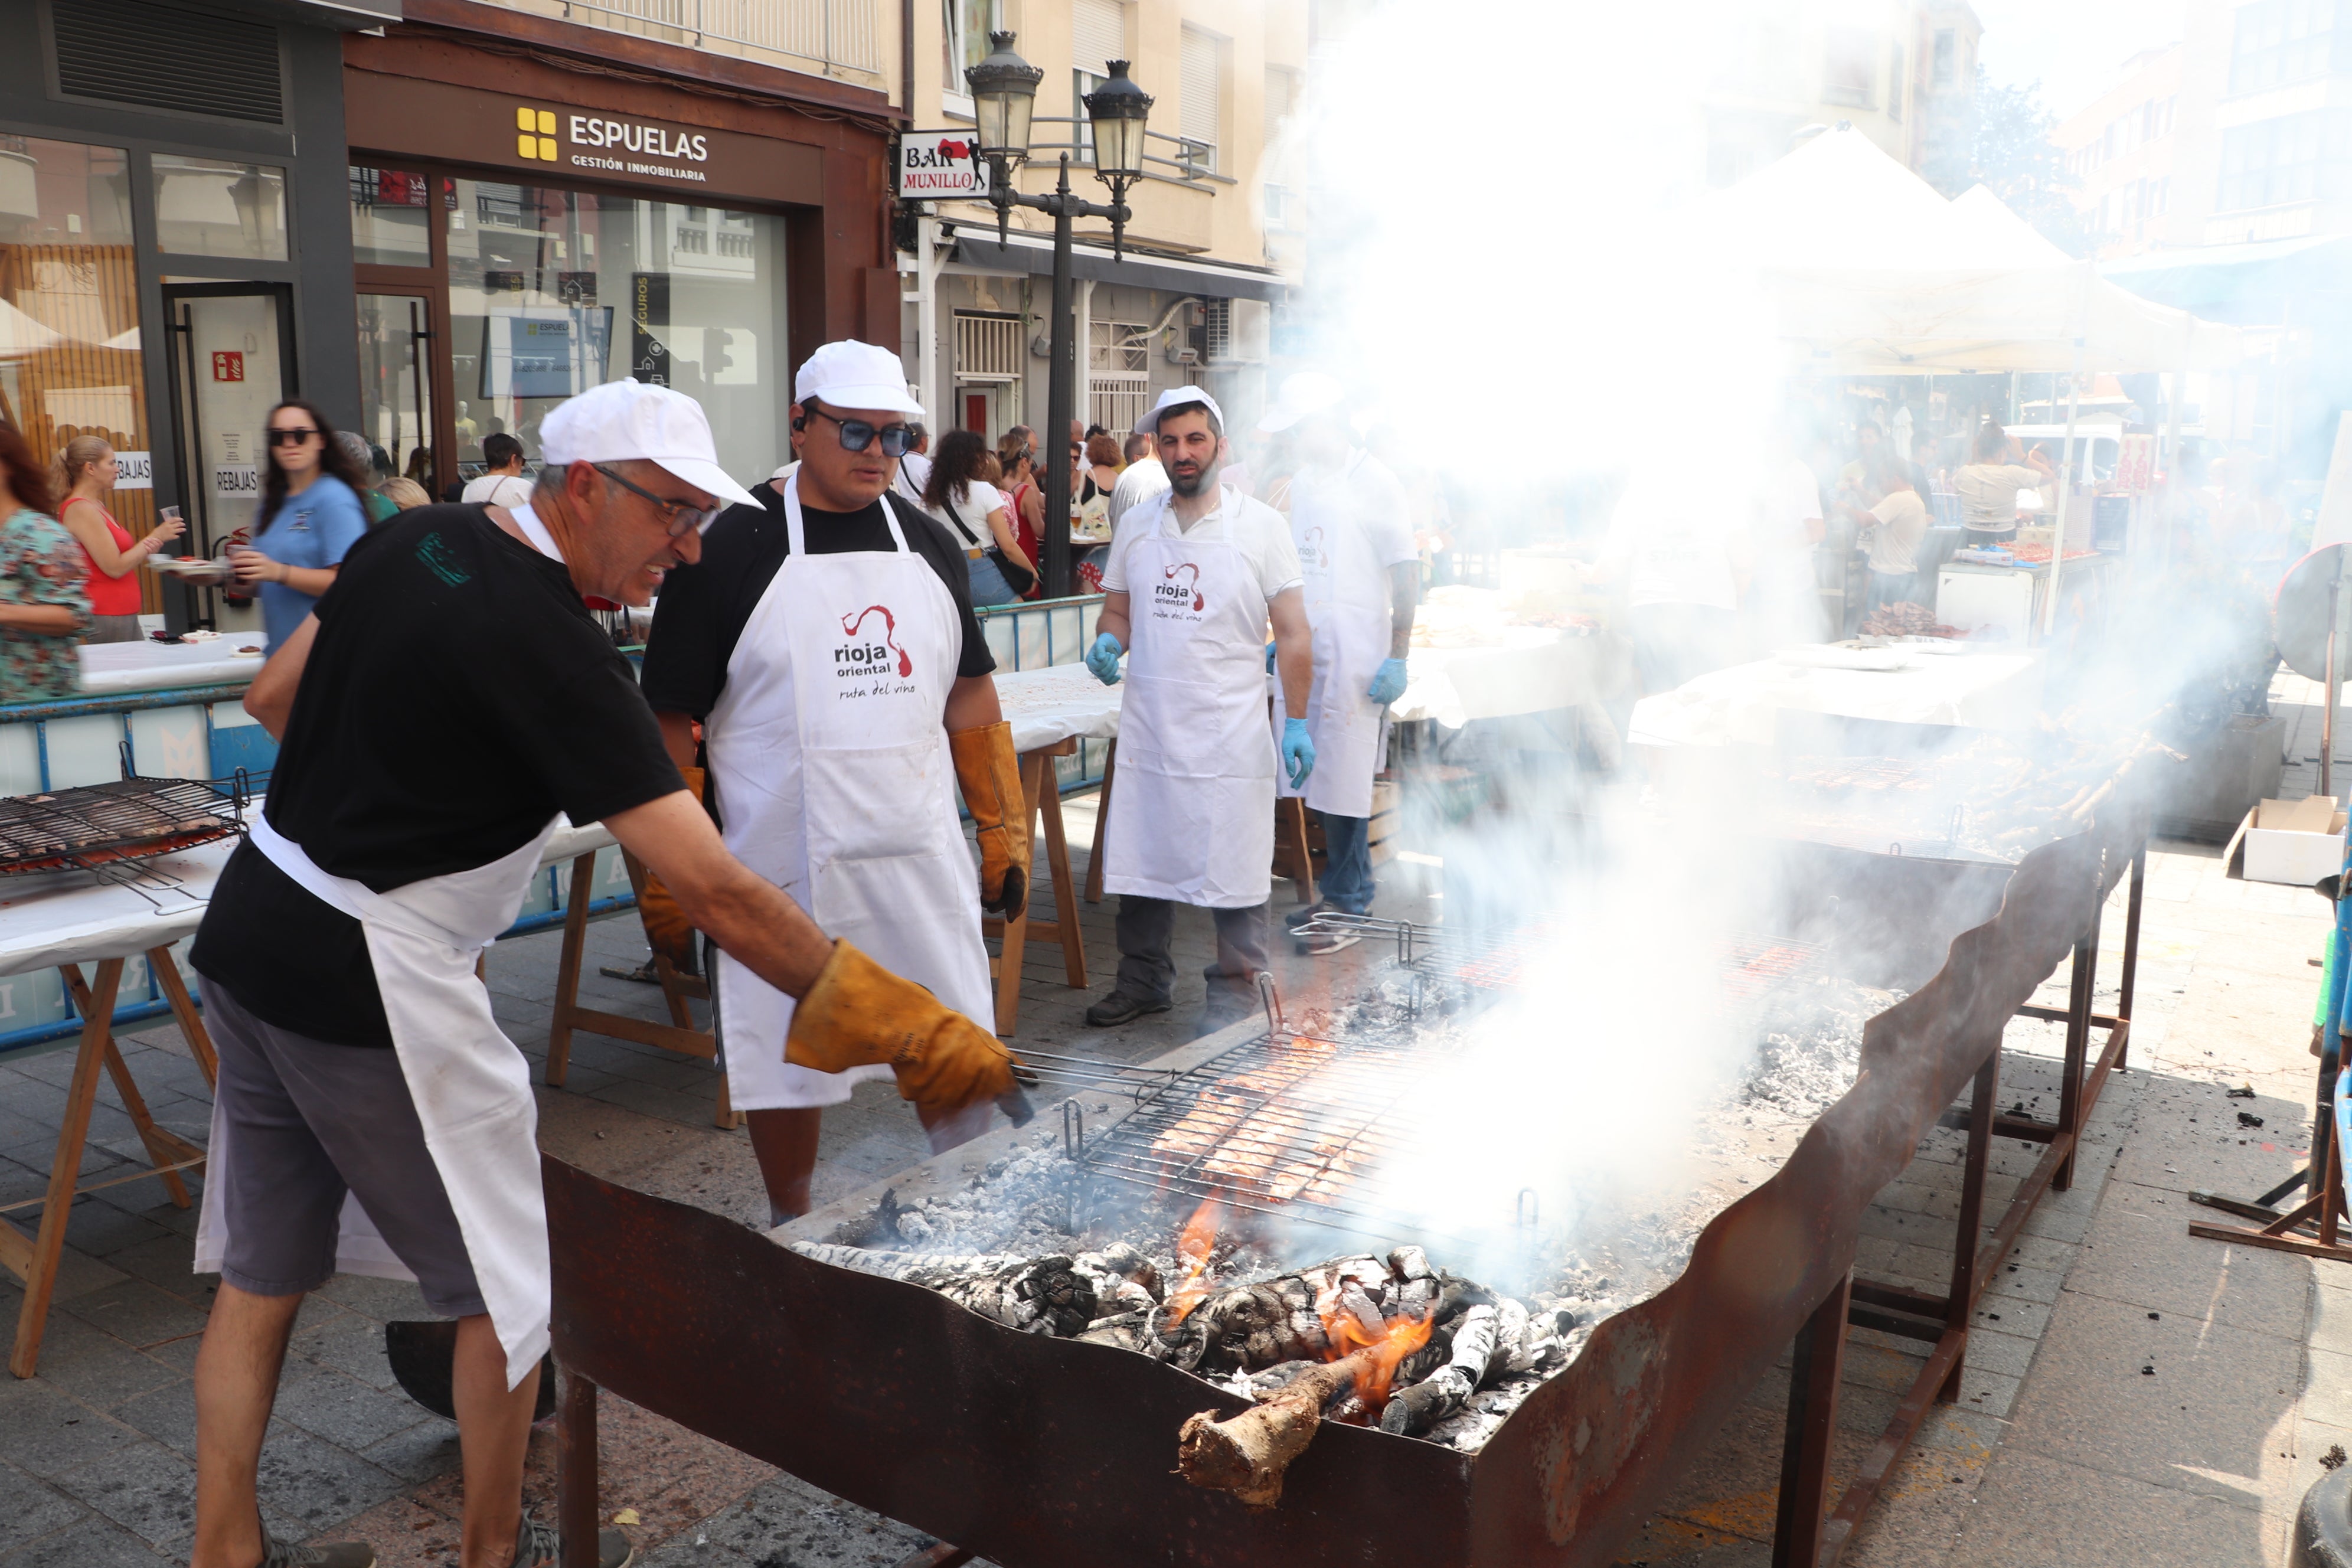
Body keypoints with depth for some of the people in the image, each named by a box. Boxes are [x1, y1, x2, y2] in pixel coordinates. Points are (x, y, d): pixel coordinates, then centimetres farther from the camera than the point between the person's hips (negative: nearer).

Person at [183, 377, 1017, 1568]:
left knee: (262, 1272, 19)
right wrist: (907, 1027, -26)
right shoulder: (549, 649, -23)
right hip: (371, 983, -8)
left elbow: (275, 698, 14)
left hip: (250, 928, 9)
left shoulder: (414, 538, 2)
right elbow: (713, 891, -28)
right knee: (509, 1286, 10)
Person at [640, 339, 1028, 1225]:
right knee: (789, 1066, 10)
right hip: (787, 868, -3)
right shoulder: (732, 547, -5)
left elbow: (970, 699, 14)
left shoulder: (926, 542, 9)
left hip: (922, 854, 3)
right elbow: (670, 720, -4)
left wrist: (1005, 832, 10)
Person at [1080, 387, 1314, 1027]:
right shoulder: (1136, 524, 8)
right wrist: (1109, 642, -6)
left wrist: (1296, 722, -8)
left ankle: (1236, 988, 19)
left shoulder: (1260, 524, -2)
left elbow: (1293, 633, -3)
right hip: (1149, 726, 4)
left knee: (1234, 864, 3)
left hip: (1231, 730, -3)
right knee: (1140, 856, 11)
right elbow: (1117, 610, 17)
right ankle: (1144, 980, 27)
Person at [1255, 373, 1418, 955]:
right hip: (1307, 651, 7)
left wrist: (1398, 658, -14)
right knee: (1320, 778, 10)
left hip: (1356, 656, -7)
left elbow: (1406, 572, -9)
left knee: (1345, 781, -4)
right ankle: (1340, 891, 22)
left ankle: (1348, 907, 5)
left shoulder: (1373, 482, -8)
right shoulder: (1302, 483, 14)